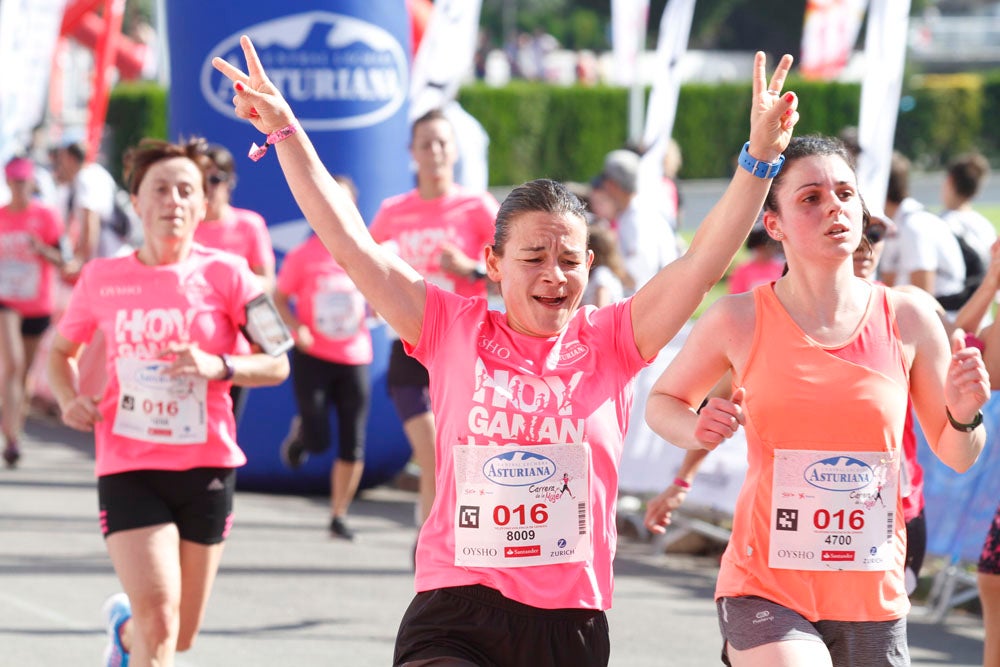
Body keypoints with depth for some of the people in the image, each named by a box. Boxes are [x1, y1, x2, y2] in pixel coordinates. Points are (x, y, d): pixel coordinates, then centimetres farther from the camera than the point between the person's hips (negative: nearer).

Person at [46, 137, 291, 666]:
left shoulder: (224, 273, -4)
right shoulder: (102, 278, 0)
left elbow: (276, 364, 1)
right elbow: (60, 350, 17)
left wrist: (217, 366, -18)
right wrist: (69, 398, -4)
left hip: (206, 466, 1)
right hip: (128, 468, -1)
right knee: (159, 621, -20)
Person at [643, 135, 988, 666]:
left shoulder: (907, 319, 0)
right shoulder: (739, 321, -4)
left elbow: (957, 458, 10)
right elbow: (661, 402, 12)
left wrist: (964, 416, -11)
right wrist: (698, 431, -9)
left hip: (873, 597, 3)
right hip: (764, 588, -3)